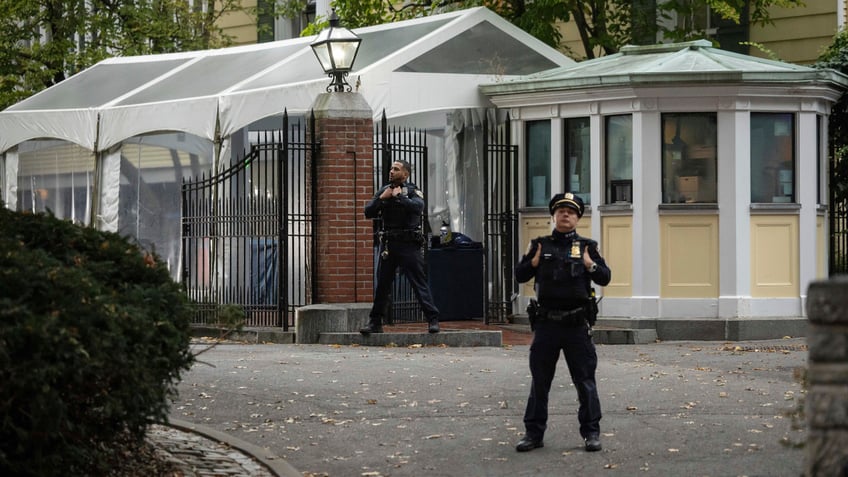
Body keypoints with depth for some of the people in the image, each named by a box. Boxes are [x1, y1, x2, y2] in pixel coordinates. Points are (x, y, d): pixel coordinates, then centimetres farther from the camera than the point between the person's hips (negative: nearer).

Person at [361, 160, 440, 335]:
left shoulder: (412, 191, -2)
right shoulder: (384, 190, 12)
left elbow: (418, 206, -23)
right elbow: (368, 212, 6)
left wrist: (398, 196, -18)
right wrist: (381, 198, -8)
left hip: (408, 244, -5)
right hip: (388, 244, 5)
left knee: (420, 283, -7)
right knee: (382, 285, 9)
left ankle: (433, 320, -7)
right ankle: (375, 323, 17)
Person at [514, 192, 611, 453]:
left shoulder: (587, 246, 5)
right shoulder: (540, 245, 7)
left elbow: (605, 277, 4)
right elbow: (519, 275, 8)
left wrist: (591, 266, -13)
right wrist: (533, 263, -8)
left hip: (577, 324, -1)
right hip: (546, 323, 1)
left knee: (585, 380, 2)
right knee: (539, 381, 7)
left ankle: (591, 432, 10)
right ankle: (534, 433, 14)